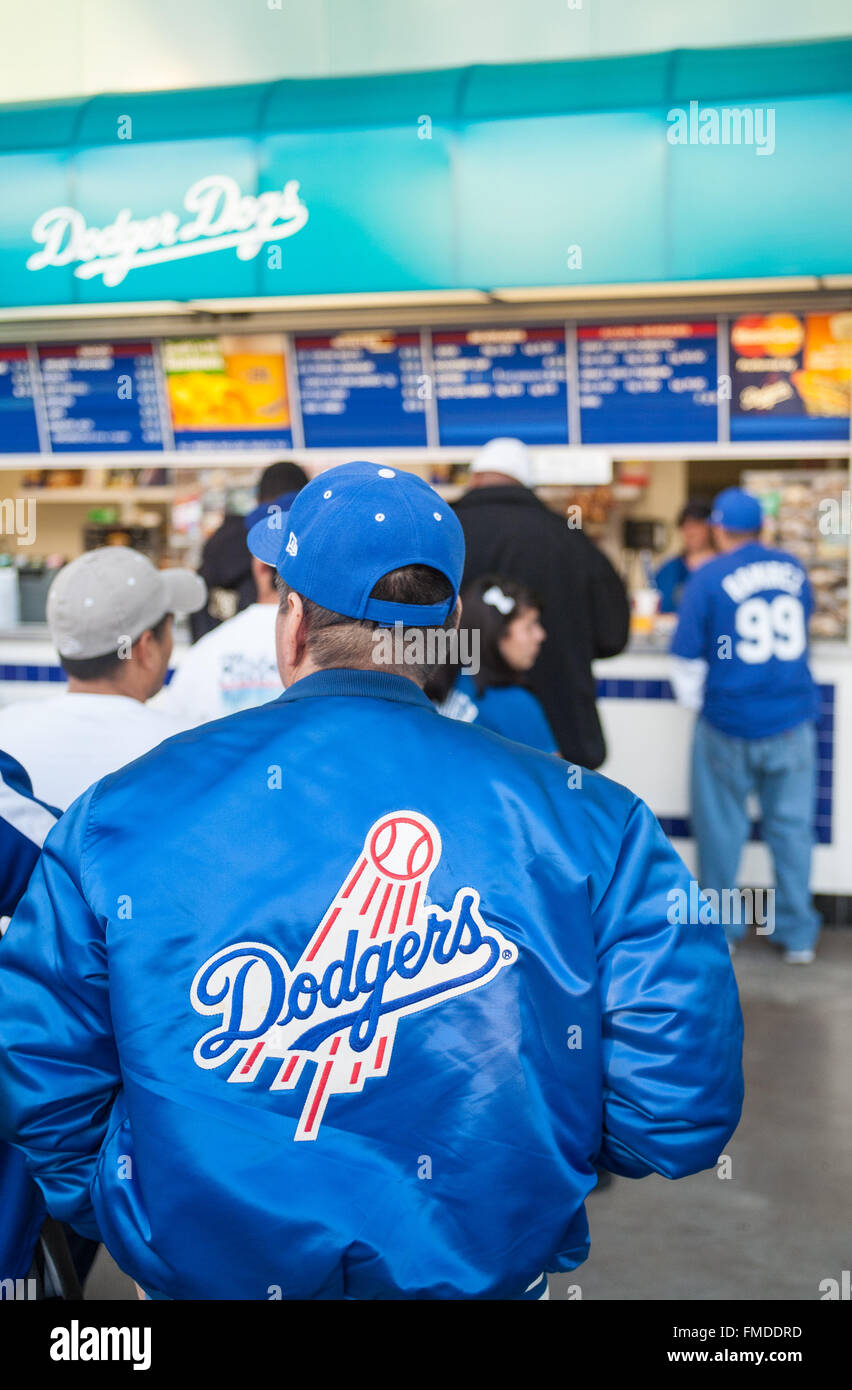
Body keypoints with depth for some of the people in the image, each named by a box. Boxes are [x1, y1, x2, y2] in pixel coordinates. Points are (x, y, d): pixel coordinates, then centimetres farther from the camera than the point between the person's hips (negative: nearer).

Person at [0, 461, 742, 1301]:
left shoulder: (116, 818, -13)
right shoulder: (588, 822, -15)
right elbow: (679, 1109, -12)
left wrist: (139, 1228, 11)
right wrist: (523, 1161, 7)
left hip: (198, 1266, 1)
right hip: (489, 1269, 0)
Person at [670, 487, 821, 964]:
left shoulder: (708, 577, -9)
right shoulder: (795, 570, 4)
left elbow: (688, 655, -8)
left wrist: (695, 701, 8)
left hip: (730, 721, -3)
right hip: (794, 715, 3)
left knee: (722, 826, 11)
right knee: (792, 825, 10)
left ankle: (721, 928, 22)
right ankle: (798, 934, 17)